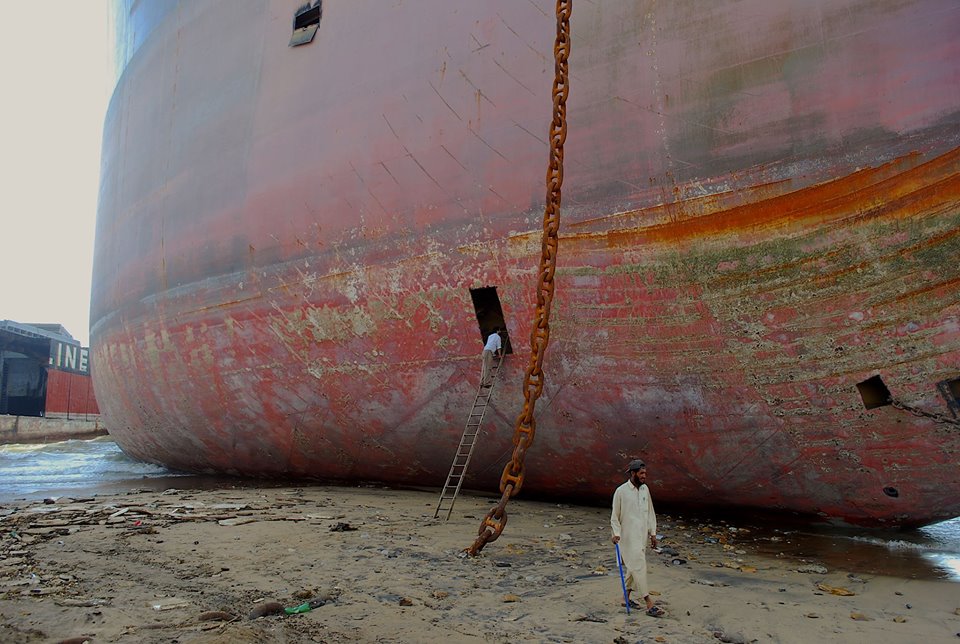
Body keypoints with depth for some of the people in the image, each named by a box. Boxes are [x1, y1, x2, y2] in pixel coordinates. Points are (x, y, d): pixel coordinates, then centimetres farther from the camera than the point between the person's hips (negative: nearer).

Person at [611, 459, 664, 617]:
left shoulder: (645, 489, 6)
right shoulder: (621, 491, -11)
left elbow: (650, 512, 13)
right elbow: (615, 516, -5)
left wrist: (653, 533, 11)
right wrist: (616, 533, -16)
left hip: (642, 535, 6)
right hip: (629, 537, -6)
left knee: (634, 566, 14)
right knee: (639, 566, -9)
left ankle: (627, 597, 27)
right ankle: (649, 604, -8)